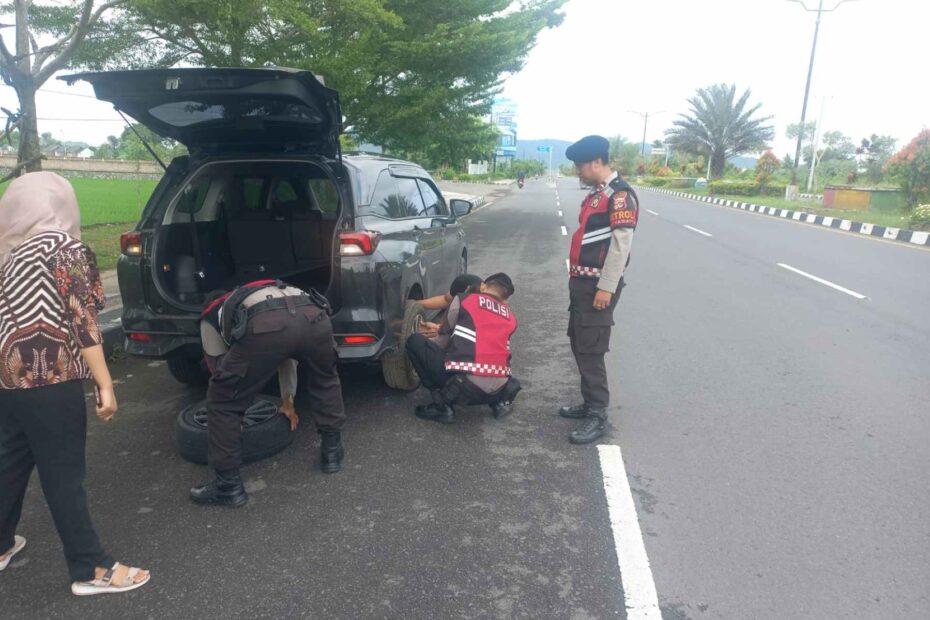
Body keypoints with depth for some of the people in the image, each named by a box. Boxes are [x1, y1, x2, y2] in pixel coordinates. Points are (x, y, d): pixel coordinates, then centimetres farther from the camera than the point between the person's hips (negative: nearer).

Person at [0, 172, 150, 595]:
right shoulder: (68, 253, -11)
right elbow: (82, 324, -17)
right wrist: (105, 385, -17)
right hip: (50, 380, -8)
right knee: (63, 475, -1)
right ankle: (90, 570, 9)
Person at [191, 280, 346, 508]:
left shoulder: (211, 316, 36)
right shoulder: (268, 291, 49)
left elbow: (221, 367, 39)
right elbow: (286, 355, 54)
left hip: (266, 325, -4)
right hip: (313, 315, 5)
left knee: (222, 401, 18)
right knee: (325, 382, 35)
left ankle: (229, 485, 25)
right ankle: (332, 451, 42)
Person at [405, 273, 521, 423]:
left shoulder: (464, 299, 7)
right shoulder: (511, 318, 19)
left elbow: (445, 330, 20)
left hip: (463, 386, -6)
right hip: (497, 391, 6)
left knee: (415, 342, 8)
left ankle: (442, 406, 3)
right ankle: (501, 401, 13)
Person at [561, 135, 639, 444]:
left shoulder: (620, 195, -14)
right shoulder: (596, 193, 16)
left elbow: (621, 245, -20)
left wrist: (606, 288, -22)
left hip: (598, 285, -10)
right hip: (581, 281, 10)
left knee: (591, 350, -8)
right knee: (578, 344, 15)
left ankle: (598, 416, 1)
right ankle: (590, 403, 27)